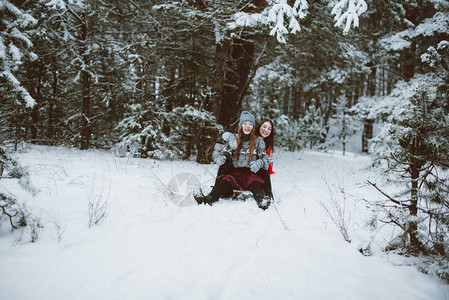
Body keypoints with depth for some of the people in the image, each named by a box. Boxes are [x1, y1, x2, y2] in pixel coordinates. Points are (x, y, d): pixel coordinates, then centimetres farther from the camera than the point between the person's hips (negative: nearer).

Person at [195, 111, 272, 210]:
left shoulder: (259, 141, 13)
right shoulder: (234, 140, 17)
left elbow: (265, 158, 6)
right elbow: (222, 152, 15)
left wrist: (259, 163, -20)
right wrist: (219, 157, -11)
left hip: (251, 172, -1)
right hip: (235, 171, 1)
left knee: (254, 182, -38)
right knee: (226, 181, -33)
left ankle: (261, 200, -68)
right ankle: (209, 198, -59)